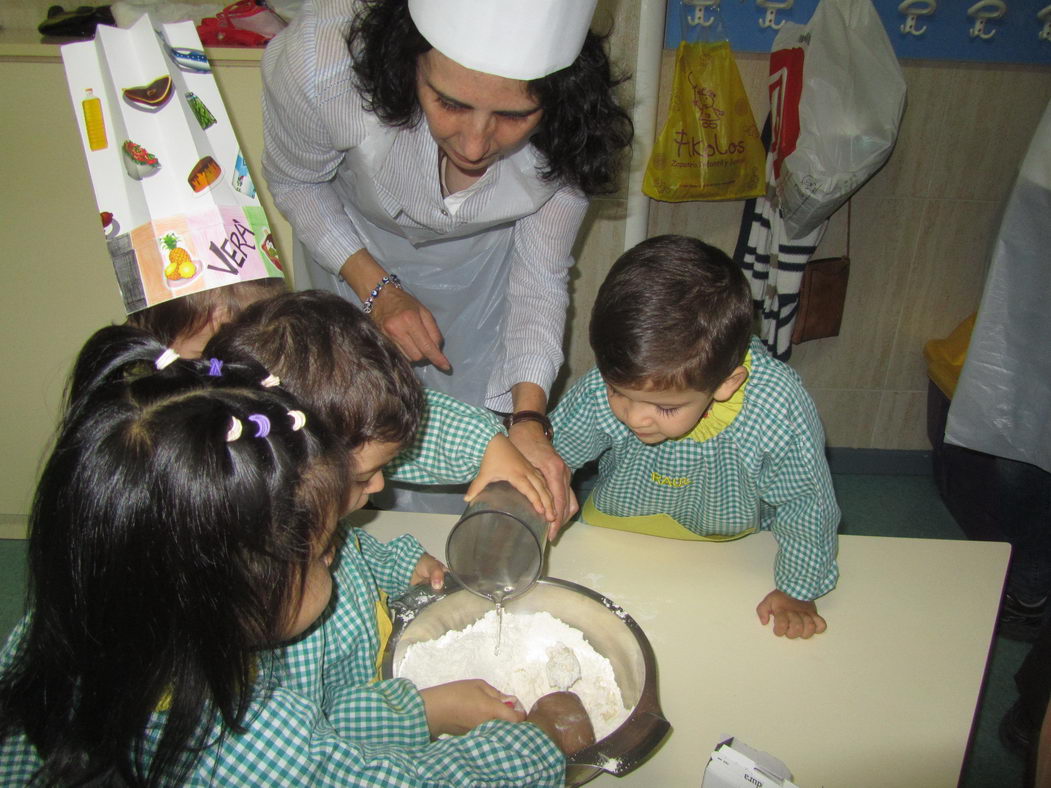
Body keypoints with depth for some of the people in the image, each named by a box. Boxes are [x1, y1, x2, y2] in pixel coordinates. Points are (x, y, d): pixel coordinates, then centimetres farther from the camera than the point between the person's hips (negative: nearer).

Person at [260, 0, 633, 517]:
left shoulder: (572, 127, -35)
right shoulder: (323, 61, -40)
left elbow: (539, 277, -20)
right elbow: (293, 180, -16)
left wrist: (528, 419, -34)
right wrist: (375, 288, -26)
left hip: (482, 260, 1)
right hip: (354, 245, 0)